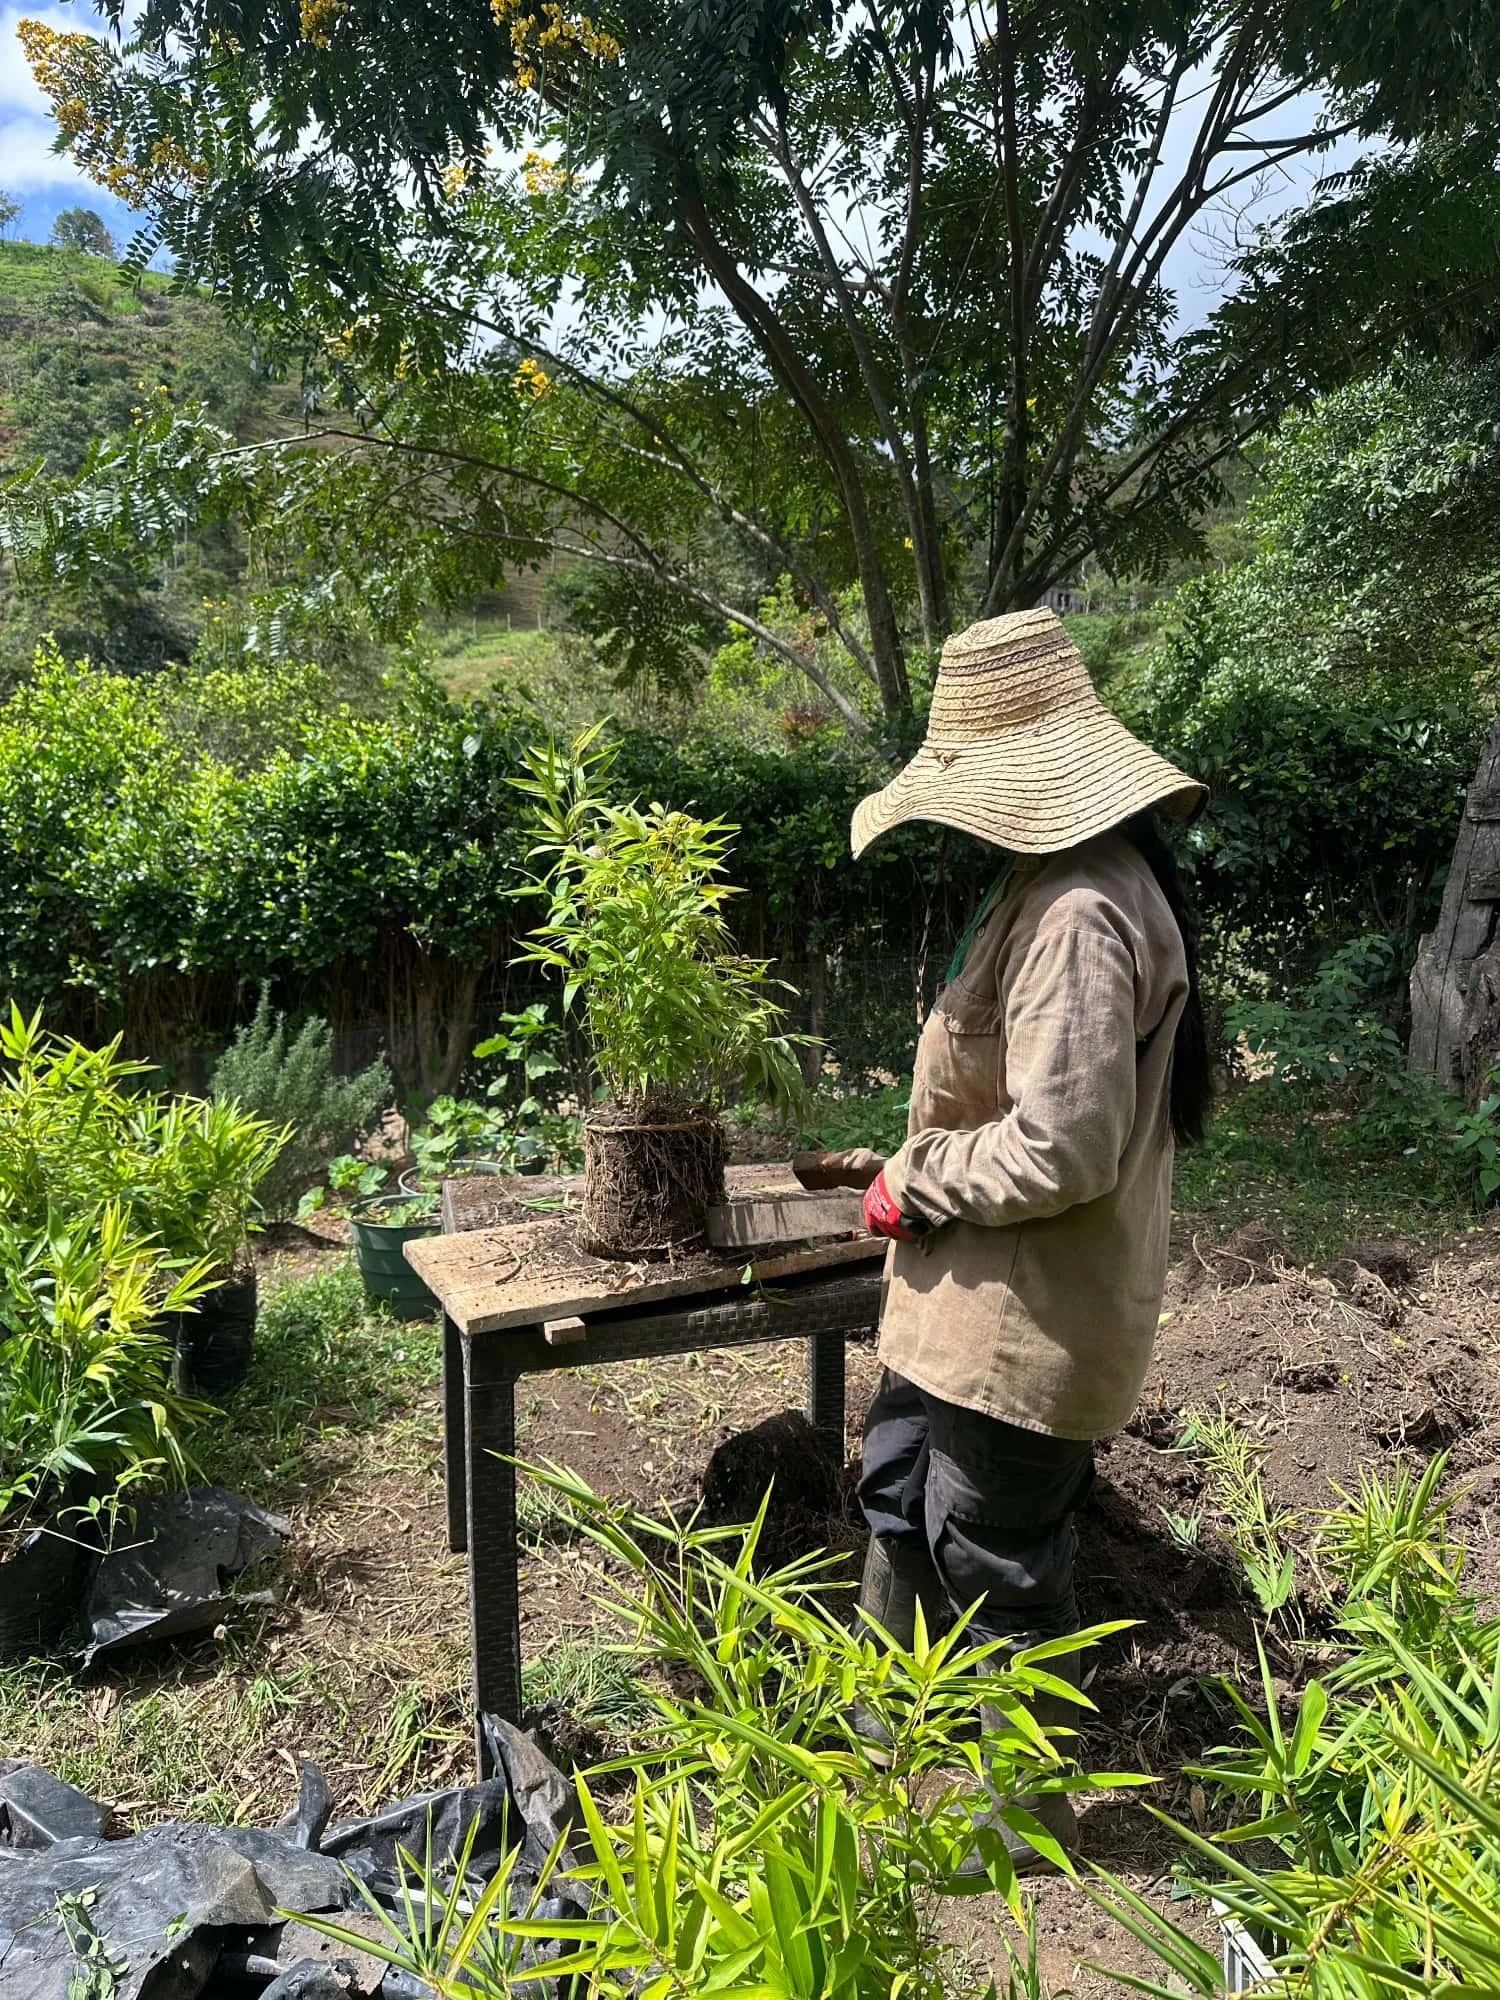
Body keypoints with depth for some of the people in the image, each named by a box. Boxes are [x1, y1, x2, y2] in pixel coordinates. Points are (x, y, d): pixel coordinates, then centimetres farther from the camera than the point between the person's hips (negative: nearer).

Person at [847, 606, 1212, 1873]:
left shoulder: (1077, 914, -27)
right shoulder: (1066, 878, 6)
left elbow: (1060, 1149, -32)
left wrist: (917, 1183, -16)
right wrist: (924, 1171, 9)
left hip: (1029, 1320, -10)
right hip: (977, 1307, 10)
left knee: (1001, 1572, 10)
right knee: (901, 1497, 26)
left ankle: (1028, 1828, 36)